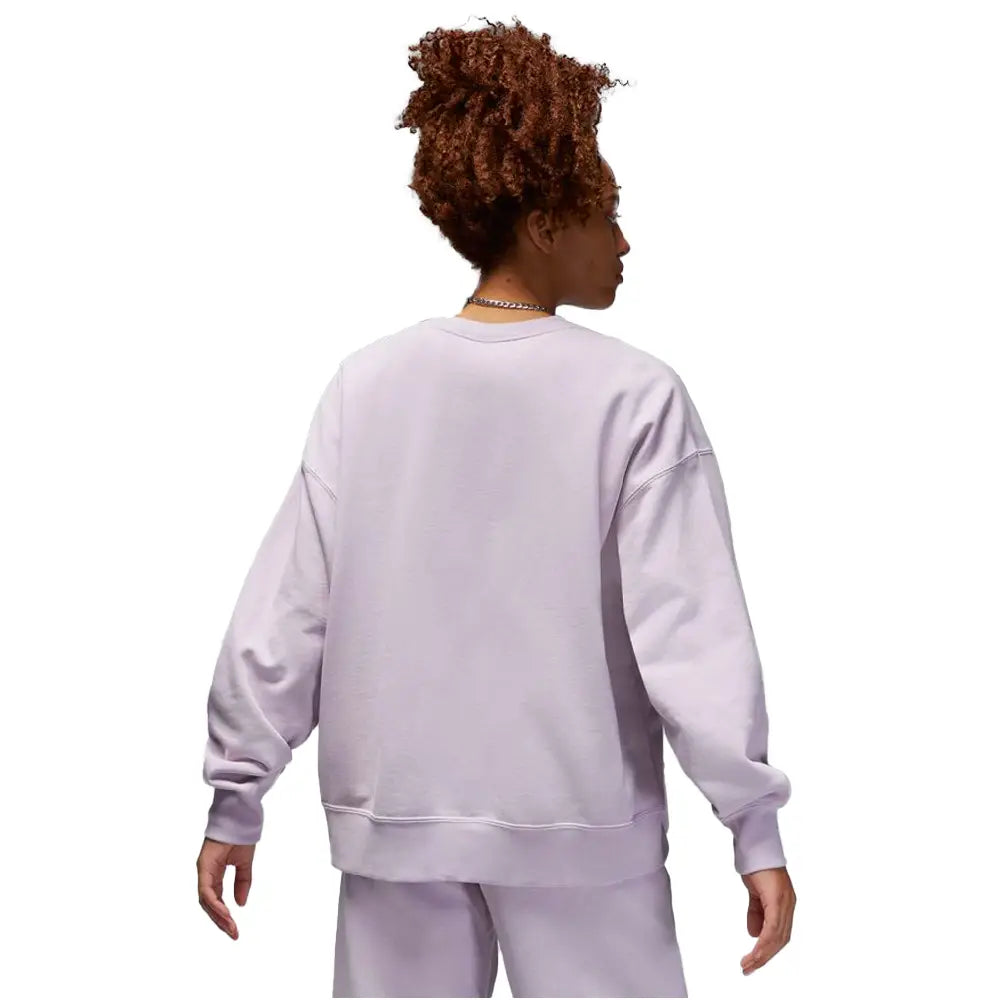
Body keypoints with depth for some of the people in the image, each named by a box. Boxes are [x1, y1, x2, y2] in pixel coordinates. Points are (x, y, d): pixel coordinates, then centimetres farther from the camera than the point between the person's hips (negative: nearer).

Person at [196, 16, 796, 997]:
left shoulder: (366, 384, -2)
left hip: (397, 814, 3)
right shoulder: (635, 396, -11)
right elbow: (689, 623, -13)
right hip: (576, 820, -3)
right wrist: (754, 822, -7)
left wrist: (236, 796, 7)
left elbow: (281, 611, -1)